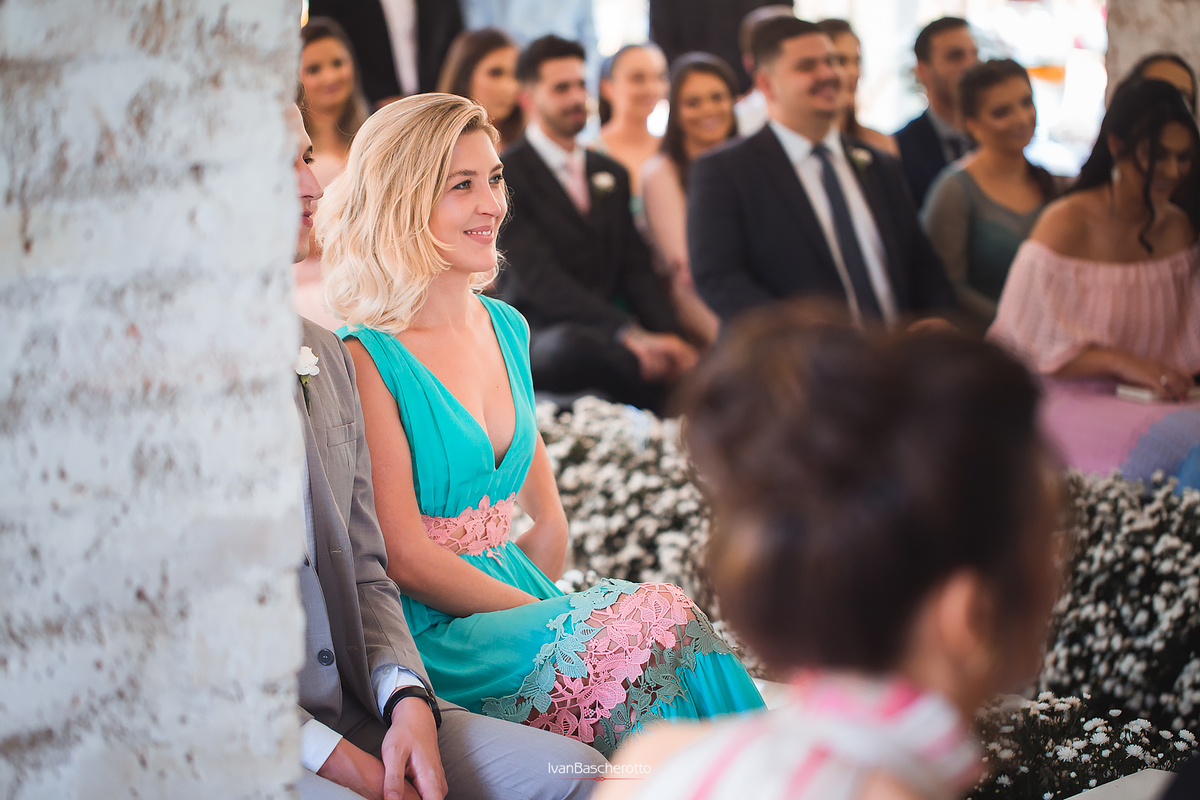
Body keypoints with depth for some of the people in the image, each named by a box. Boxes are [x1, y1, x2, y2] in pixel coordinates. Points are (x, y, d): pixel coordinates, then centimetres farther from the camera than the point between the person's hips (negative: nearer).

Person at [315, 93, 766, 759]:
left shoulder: (506, 329, 12)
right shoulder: (368, 358, -12)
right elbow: (406, 559, -14)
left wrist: (544, 602, 2)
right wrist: (556, 618, -13)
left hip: (520, 597, 6)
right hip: (429, 638, -6)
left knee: (656, 620, -22)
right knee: (656, 624, -25)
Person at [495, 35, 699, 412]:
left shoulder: (611, 174, 22)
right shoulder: (507, 173, -1)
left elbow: (636, 268, 16)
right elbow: (537, 276, -13)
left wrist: (667, 335, -6)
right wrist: (628, 335, -23)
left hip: (608, 338, 5)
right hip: (539, 335, -4)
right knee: (574, 345, -42)